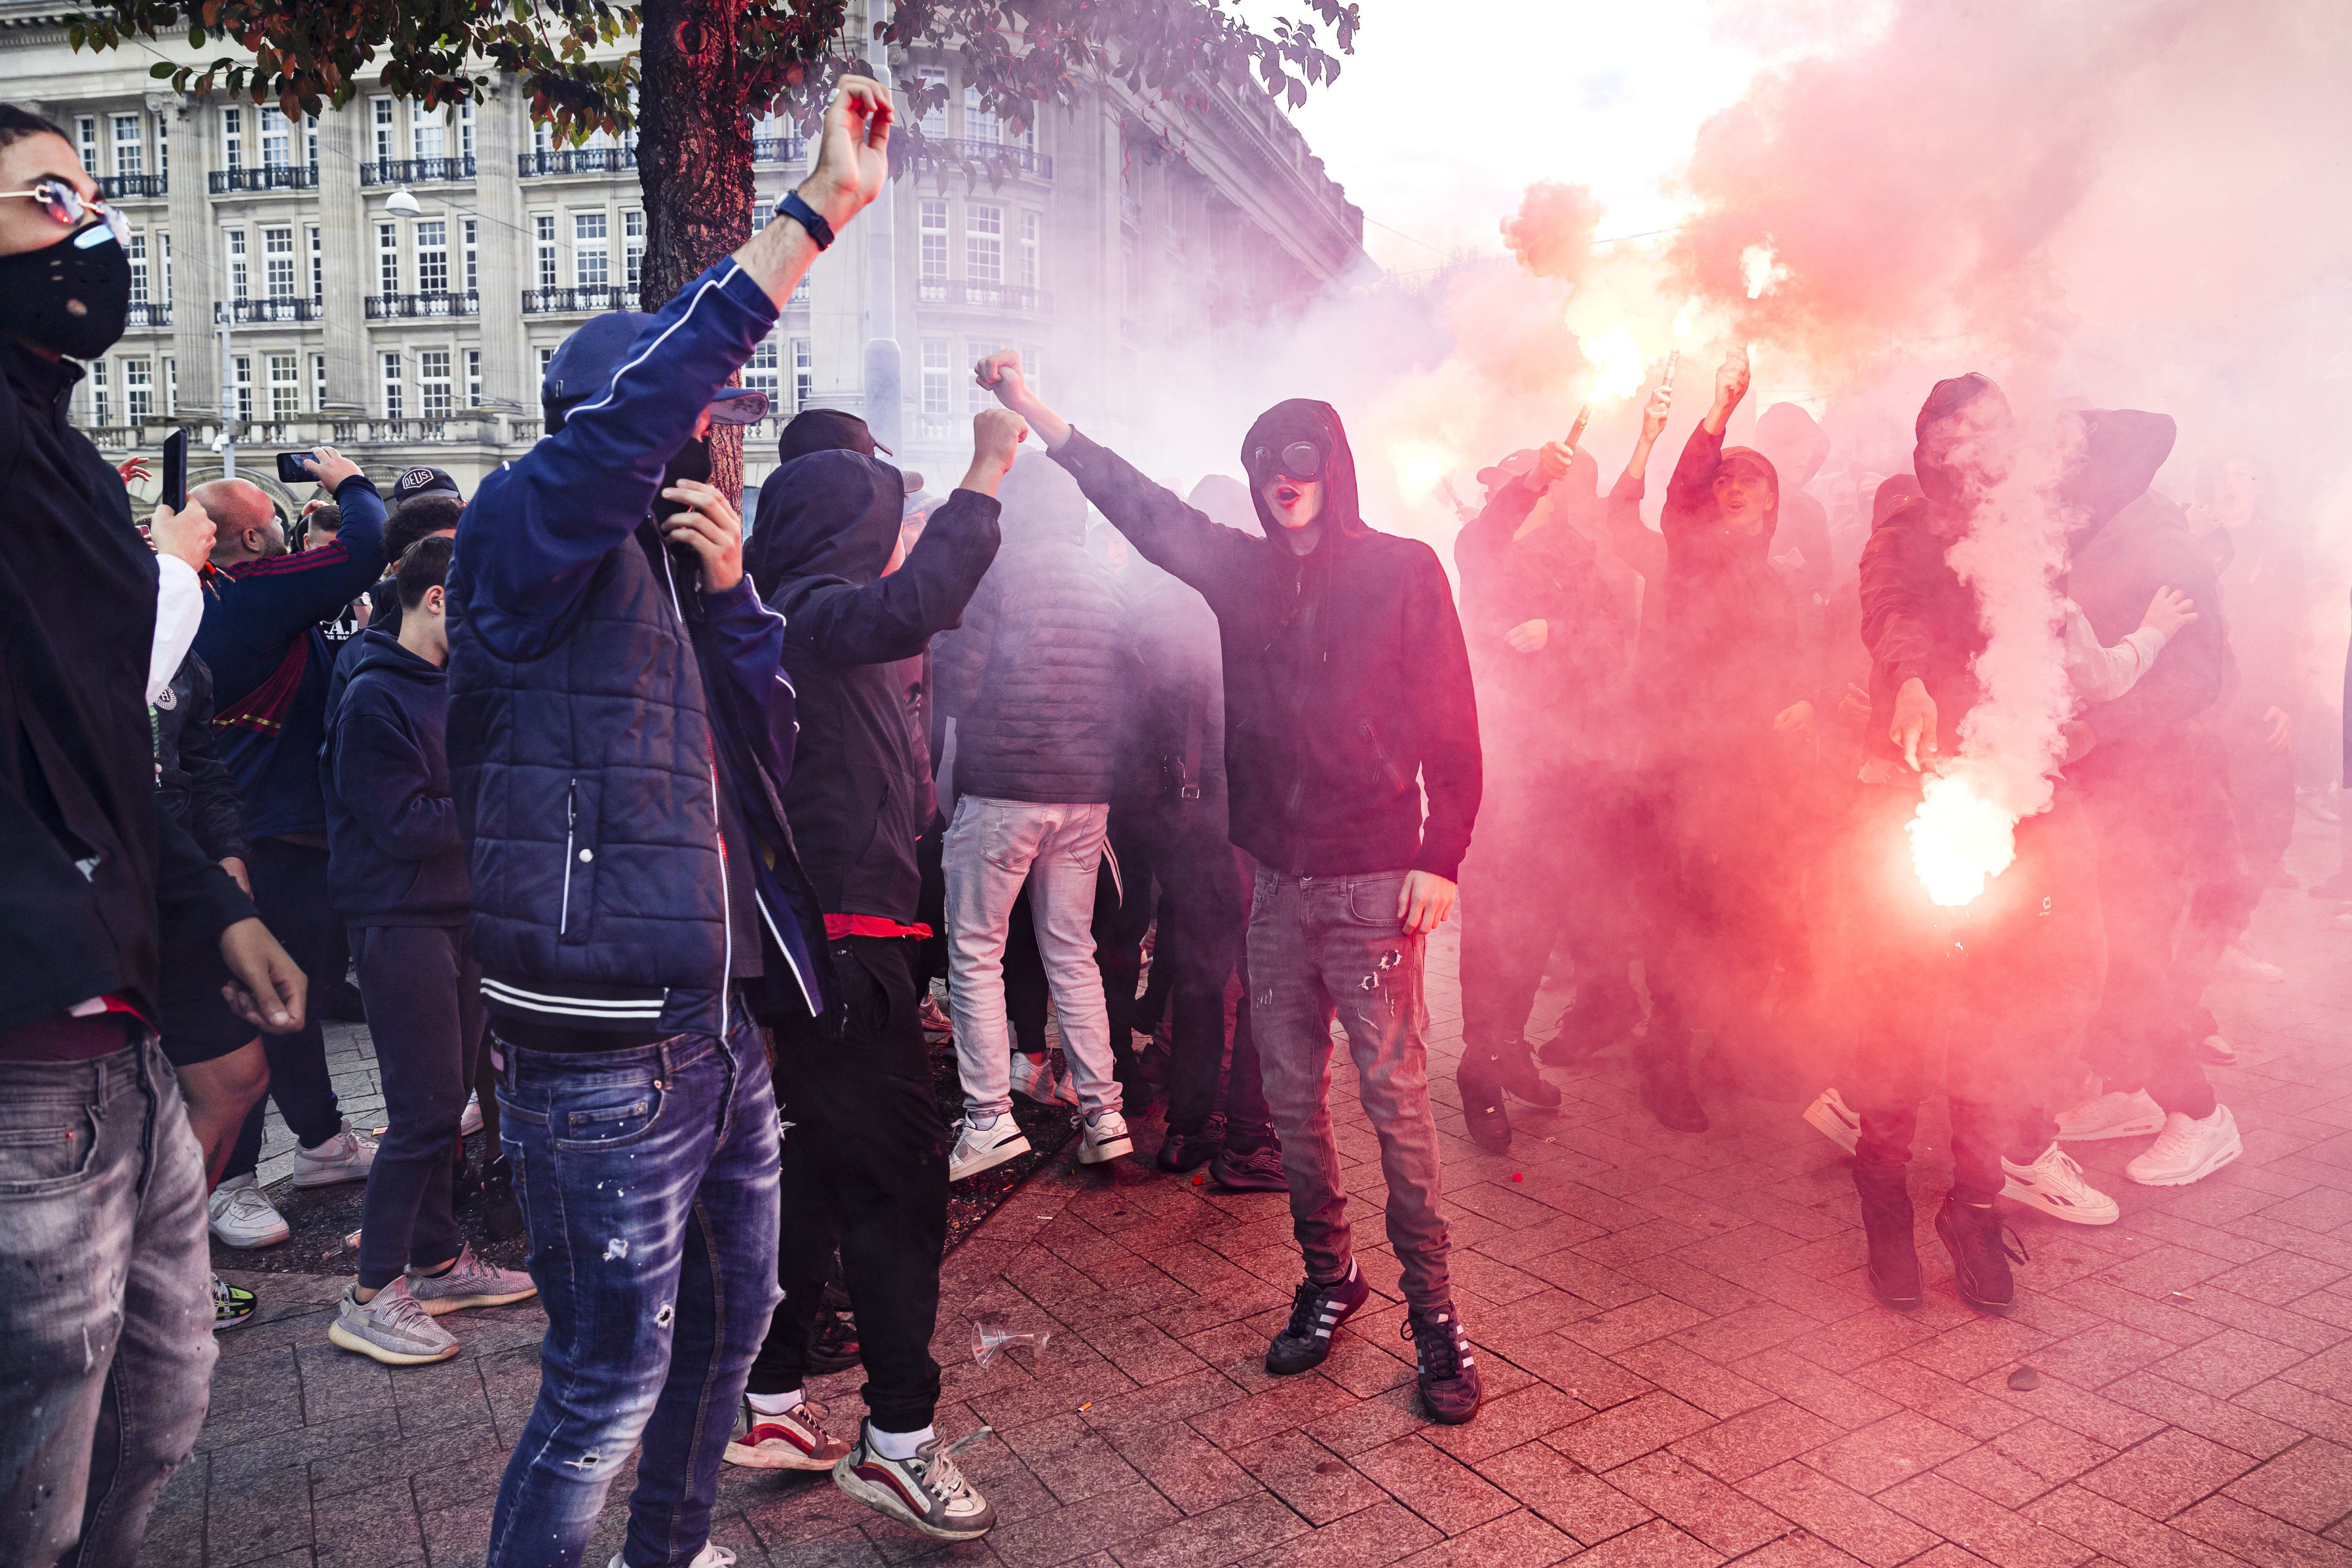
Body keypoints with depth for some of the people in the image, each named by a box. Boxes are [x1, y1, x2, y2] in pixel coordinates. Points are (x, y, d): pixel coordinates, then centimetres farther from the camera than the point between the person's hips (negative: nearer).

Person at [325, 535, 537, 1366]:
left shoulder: (449, 687, 14)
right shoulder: (374, 698, -13)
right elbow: (404, 824, -18)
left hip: (457, 915, 9)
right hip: (401, 923, -8)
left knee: (443, 1101, 14)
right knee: (425, 1110, -7)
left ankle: (437, 1260, 26)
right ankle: (371, 1296, 4)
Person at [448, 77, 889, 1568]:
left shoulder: (673, 562, 15)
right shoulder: (527, 529, -8)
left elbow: (774, 743, 12)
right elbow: (653, 389, -25)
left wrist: (731, 591, -2)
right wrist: (819, 207, -23)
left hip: (720, 1024, 9)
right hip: (603, 1049, -9)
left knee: (732, 1313, 22)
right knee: (612, 1376, 1)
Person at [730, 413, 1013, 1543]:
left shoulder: (803, 616, 17)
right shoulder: (811, 613, -13)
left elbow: (914, 614, 31)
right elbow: (911, 607, -32)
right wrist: (987, 473, -25)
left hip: (827, 935, 11)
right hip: (845, 941, -10)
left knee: (816, 1172, 16)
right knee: (898, 1174, -4)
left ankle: (773, 1406, 28)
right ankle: (897, 1438, 5)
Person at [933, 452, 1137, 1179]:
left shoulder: (998, 571, -7)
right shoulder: (1105, 584, 10)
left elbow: (956, 686, -9)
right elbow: (1125, 685, 13)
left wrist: (936, 643, 10)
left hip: (999, 789, -5)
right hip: (1085, 793, 6)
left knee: (975, 954, 4)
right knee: (1071, 951, 12)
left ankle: (989, 1117, 2)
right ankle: (1102, 1112, 12)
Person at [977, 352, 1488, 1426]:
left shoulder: (1402, 571, -2)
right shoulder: (1244, 570, 10)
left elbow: (1450, 725, -4)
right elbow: (1140, 504, 11)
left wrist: (1441, 858, -12)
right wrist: (1030, 407, 8)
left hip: (1371, 879, -5)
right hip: (1274, 873, 5)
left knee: (1394, 1094, -3)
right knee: (1290, 1092, 11)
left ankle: (1431, 1306, 12)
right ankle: (1328, 1275, 29)